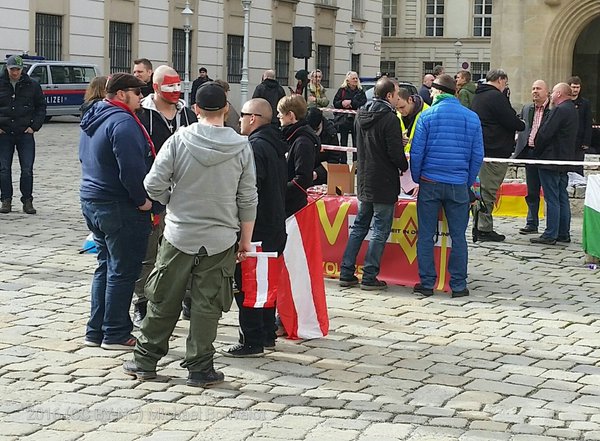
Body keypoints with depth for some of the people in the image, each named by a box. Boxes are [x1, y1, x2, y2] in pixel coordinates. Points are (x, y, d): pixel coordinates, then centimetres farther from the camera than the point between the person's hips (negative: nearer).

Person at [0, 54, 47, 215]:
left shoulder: (32, 85, 2)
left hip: (25, 134, 0)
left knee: (27, 169, 0)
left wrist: (34, 126, 0)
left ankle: (27, 201, 8)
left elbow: (41, 106, 10)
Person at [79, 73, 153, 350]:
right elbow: (131, 168, -26)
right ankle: (115, 335, 6)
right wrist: (143, 199, -13)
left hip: (91, 202, 10)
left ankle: (96, 331, 21)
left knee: (105, 266, 17)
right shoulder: (122, 122, -19)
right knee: (123, 271, 0)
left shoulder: (92, 119, 13)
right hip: (120, 208, -10)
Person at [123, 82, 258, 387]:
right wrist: (246, 239, 8)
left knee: (163, 300, 12)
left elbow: (154, 185, -9)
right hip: (220, 239, 0)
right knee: (207, 305, 7)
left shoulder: (178, 141, -8)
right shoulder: (241, 147, -5)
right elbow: (248, 199, -2)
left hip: (179, 235, 0)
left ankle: (145, 361, 23)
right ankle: (199, 368, 11)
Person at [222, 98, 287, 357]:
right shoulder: (276, 146, 14)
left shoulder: (256, 147, -16)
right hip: (275, 226, 10)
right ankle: (267, 336, 25)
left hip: (256, 228, -10)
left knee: (249, 287, -4)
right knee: (266, 284, 17)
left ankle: (251, 342, -1)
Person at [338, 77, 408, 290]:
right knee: (380, 230, 0)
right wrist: (405, 167, 1)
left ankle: (346, 273, 14)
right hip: (384, 183, -7)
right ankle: (369, 277, 1)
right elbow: (396, 153, -19)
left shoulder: (361, 115, 8)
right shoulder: (389, 118, -17)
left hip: (364, 181, 8)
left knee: (359, 226, 15)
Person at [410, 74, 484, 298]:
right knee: (458, 237, 8)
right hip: (458, 186, 2)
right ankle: (458, 285, 10)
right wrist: (469, 182, 13)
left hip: (430, 184, -2)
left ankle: (427, 283, 8)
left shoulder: (427, 116, -4)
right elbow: (477, 155, 5)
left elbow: (416, 152, -4)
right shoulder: (472, 118, 4)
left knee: (426, 236, 6)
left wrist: (417, 179, 8)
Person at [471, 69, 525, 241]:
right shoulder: (496, 96, -14)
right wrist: (522, 125, 5)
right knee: (489, 190, -6)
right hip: (496, 150, -9)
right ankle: (484, 229, -4)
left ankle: (480, 226, 18)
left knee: (484, 188, 15)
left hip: (481, 149, 9)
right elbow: (511, 121, -16)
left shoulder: (478, 96, 17)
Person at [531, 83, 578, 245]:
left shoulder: (560, 110, -17)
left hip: (551, 161, -10)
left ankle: (550, 235, -6)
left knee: (552, 199, -7)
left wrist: (536, 152, -7)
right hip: (565, 160, 10)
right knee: (562, 198, 13)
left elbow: (545, 134, -20)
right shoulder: (572, 109, 14)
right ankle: (564, 233, 18)